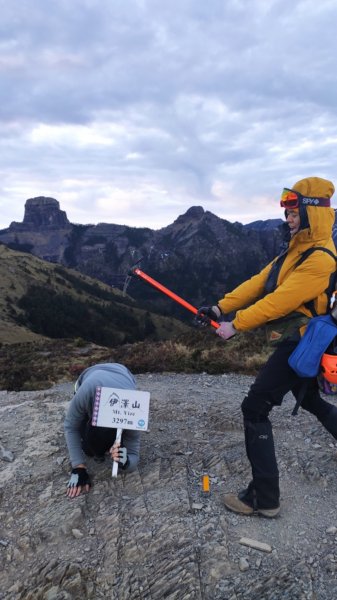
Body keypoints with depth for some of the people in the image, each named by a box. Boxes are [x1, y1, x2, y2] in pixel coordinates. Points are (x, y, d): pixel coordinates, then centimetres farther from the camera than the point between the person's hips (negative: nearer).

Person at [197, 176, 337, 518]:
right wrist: (220, 307, -2)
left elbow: (279, 301, -26)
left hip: (300, 345, -10)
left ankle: (264, 498, 1)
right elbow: (259, 283, 6)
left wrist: (235, 325, -22)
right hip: (299, 343, 10)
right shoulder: (296, 250, 11)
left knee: (255, 409, -9)